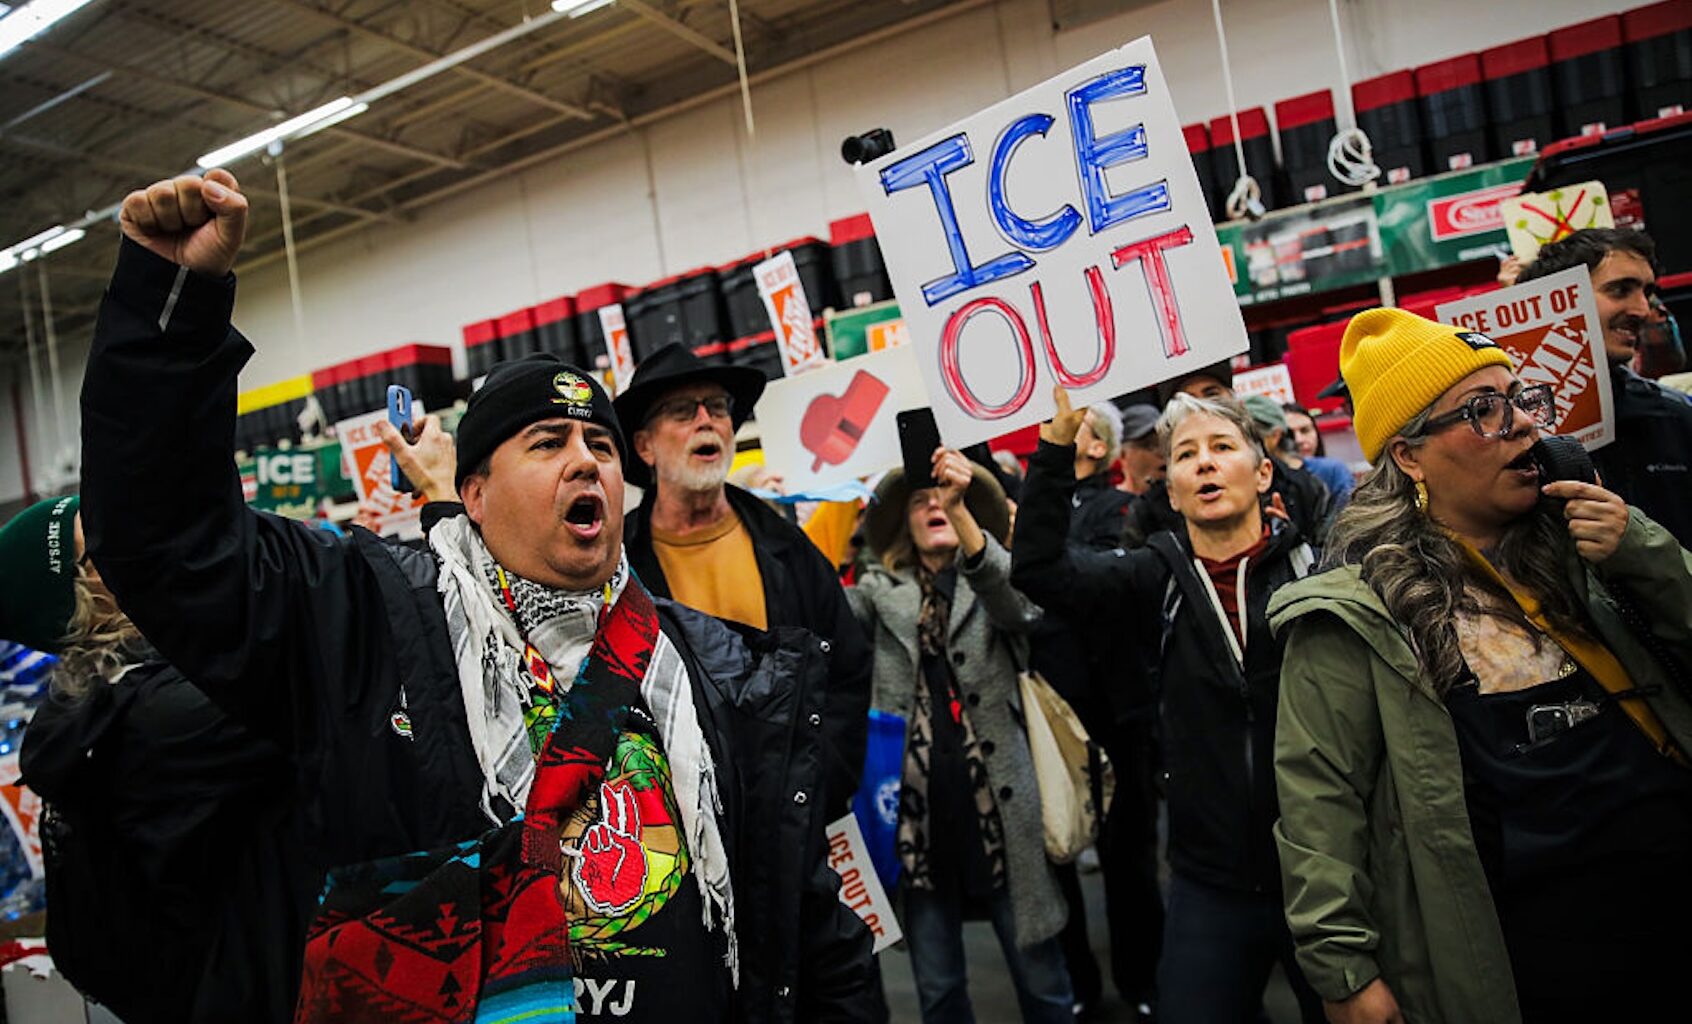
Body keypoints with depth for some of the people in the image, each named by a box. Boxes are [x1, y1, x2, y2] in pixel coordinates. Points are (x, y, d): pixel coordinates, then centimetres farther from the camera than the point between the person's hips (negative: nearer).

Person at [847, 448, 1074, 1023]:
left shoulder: (995, 586, 6)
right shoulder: (881, 590, 10)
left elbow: (1018, 598, -18)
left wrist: (961, 511, -32)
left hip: (999, 802, -1)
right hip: (916, 805, 2)